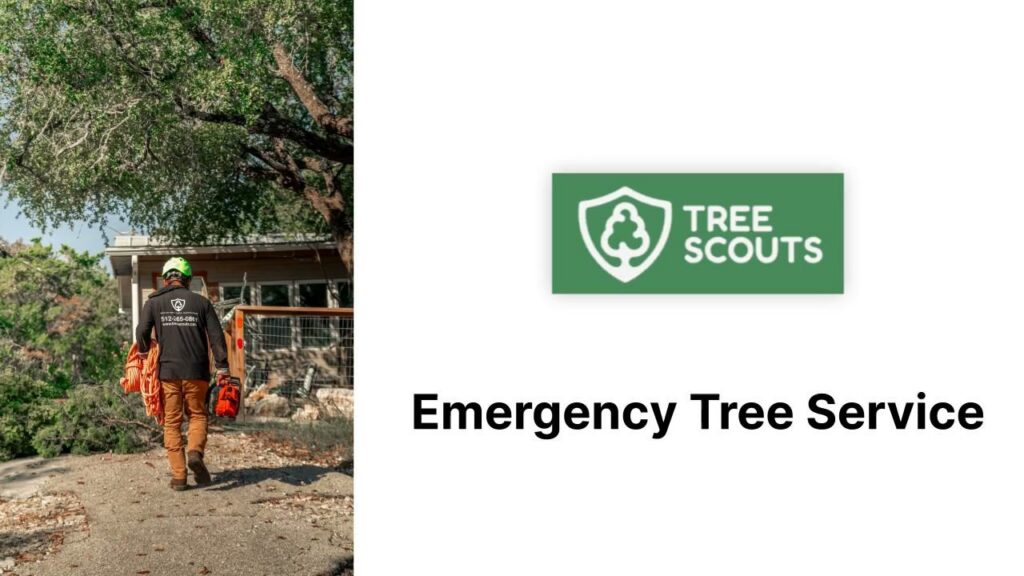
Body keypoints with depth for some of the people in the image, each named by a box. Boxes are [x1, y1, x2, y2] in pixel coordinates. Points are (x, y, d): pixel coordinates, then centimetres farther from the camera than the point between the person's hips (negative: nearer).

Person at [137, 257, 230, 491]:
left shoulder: (154, 303, 4)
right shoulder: (201, 302, 6)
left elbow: (142, 332, -5)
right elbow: (216, 336, 1)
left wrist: (144, 352, 15)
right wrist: (222, 367, 4)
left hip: (168, 371, 0)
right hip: (196, 371, 0)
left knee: (172, 422, 7)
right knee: (197, 414, 17)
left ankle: (178, 475, 1)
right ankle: (196, 451, -10)